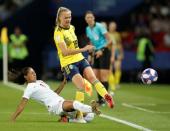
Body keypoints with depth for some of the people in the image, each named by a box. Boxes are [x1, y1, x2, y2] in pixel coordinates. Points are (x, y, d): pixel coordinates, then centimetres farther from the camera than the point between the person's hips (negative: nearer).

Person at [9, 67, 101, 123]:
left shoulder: (40, 82, 25)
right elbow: (22, 105, -4)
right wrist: (12, 119, -11)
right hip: (55, 106, -9)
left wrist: (63, 84, 23)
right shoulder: (30, 88, 1)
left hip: (61, 101, 9)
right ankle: (92, 109, -58)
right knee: (74, 103, -40)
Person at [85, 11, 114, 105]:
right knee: (95, 76, 1)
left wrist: (102, 50, -21)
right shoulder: (88, 29, 8)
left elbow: (109, 40, -14)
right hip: (96, 53, 7)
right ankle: (100, 99, 7)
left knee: (103, 76, -10)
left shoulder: (99, 26, -14)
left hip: (104, 52, -7)